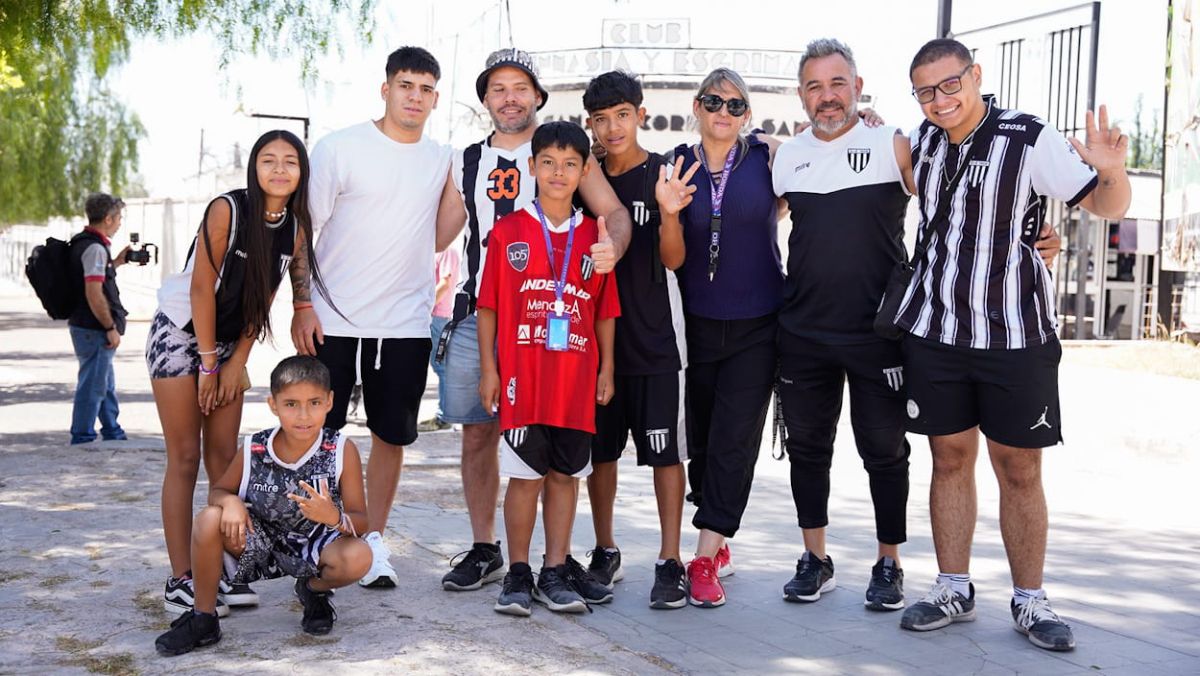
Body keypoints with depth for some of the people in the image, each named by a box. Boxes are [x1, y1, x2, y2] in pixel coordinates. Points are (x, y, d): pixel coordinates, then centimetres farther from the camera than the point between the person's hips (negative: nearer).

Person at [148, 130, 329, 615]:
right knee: (185, 457, -4)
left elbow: (263, 300, 2)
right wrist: (209, 365, -15)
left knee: (224, 455, 5)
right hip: (180, 334, -5)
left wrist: (236, 362, -2)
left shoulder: (296, 229, -4)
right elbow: (202, 288, -19)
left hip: (228, 342, 5)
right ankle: (179, 581, 0)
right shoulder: (227, 210, -21)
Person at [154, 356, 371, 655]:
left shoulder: (342, 451, -17)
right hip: (259, 544, 2)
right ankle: (203, 619, -7)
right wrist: (230, 501, -22)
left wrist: (334, 517, -39)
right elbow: (218, 491, 3)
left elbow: (361, 521, -15)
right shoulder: (253, 450, -12)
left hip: (314, 545, -1)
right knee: (210, 519, -26)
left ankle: (314, 590, 5)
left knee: (359, 557, -33)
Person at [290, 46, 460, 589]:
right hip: (332, 320, -3)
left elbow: (434, 240, 11)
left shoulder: (441, 160, 9)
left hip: (405, 326, 3)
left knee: (391, 436, 7)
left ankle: (374, 542, 20)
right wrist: (302, 305, -7)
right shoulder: (340, 148, -2)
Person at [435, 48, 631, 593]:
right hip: (476, 317, 4)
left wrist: (613, 246, -26)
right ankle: (484, 551, 18)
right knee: (477, 433, 6)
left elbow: (613, 211, -5)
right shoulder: (466, 162, 16)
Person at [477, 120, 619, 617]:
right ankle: (518, 573, 13)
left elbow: (605, 310, 11)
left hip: (577, 378, 2)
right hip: (521, 377, -2)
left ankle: (555, 573, 17)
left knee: (566, 474, 8)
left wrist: (606, 368, 7)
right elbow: (488, 305, 2)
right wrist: (488, 368, -2)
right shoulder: (508, 231, 2)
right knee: (525, 475, 1)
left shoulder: (595, 235, 8)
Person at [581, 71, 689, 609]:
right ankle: (605, 553, 25)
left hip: (655, 336, -4)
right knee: (598, 448, 11)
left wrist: (670, 212, -31)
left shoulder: (665, 174, -6)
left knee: (665, 449, 0)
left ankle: (670, 562, 8)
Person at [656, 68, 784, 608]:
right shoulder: (677, 168, 1)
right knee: (700, 439, 9)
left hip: (757, 326, -2)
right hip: (697, 324, 2)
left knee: (734, 442, -6)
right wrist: (670, 214, -23)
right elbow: (673, 260, -3)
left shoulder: (766, 159, -2)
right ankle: (719, 542, 27)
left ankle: (705, 560, -4)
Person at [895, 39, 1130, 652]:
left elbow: (1107, 206, -8)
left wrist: (1111, 169, -29)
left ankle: (1030, 601, 16)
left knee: (1019, 470, 3)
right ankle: (953, 591, 20)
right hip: (934, 328, 4)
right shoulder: (920, 141, 6)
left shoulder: (1031, 140, -10)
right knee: (949, 459, 9)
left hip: (1016, 336, -3)